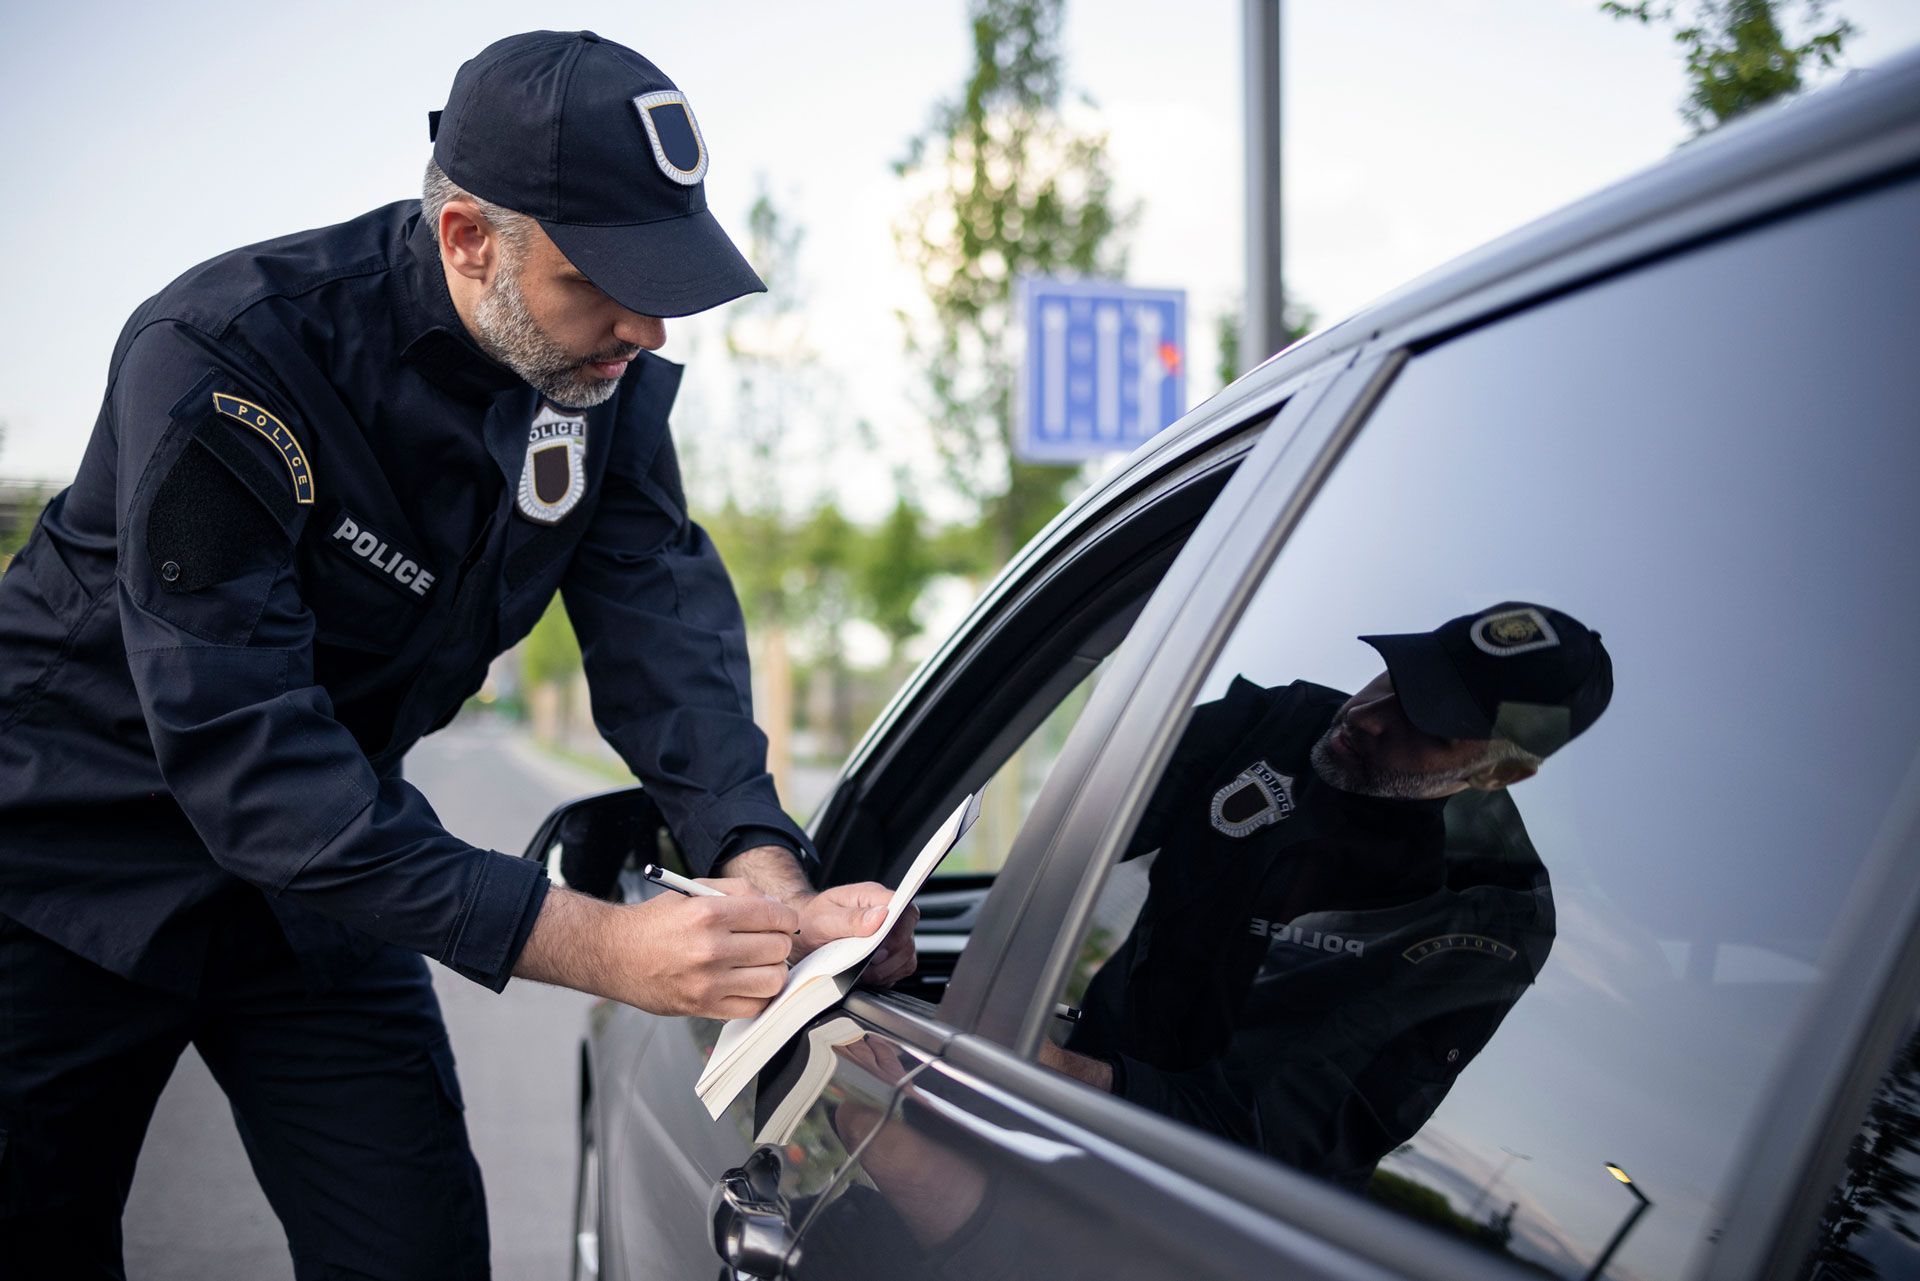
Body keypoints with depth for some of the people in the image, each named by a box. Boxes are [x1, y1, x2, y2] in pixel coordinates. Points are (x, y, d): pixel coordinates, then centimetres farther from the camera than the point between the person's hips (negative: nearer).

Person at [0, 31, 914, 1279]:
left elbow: (664, 615, -16)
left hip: (327, 862, 5)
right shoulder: (225, 361, -30)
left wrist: (764, 872, -36)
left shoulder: (608, 375, -9)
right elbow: (242, 752, -36)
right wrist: (594, 945, -44)